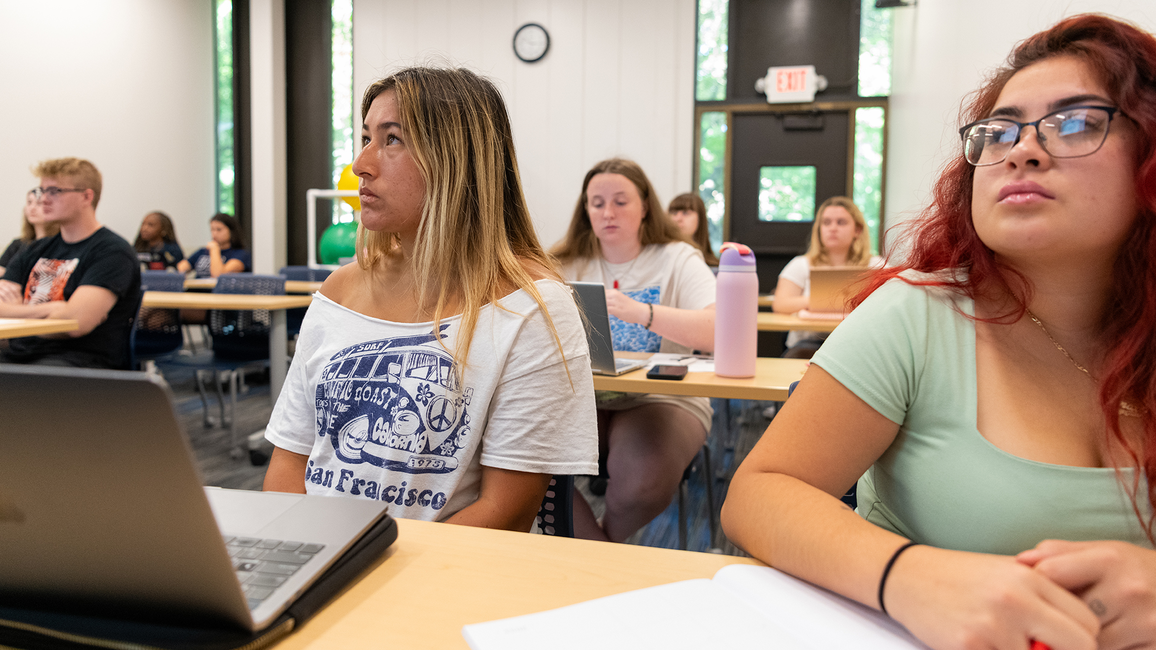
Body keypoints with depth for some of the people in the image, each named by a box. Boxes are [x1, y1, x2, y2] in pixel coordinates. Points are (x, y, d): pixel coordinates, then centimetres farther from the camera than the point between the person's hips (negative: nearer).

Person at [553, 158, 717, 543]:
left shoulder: (678, 259, 2)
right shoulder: (571, 264, 13)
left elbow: (719, 331, -17)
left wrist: (640, 313, -32)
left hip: (661, 399, -2)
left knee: (643, 481, -32)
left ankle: (604, 541, 7)